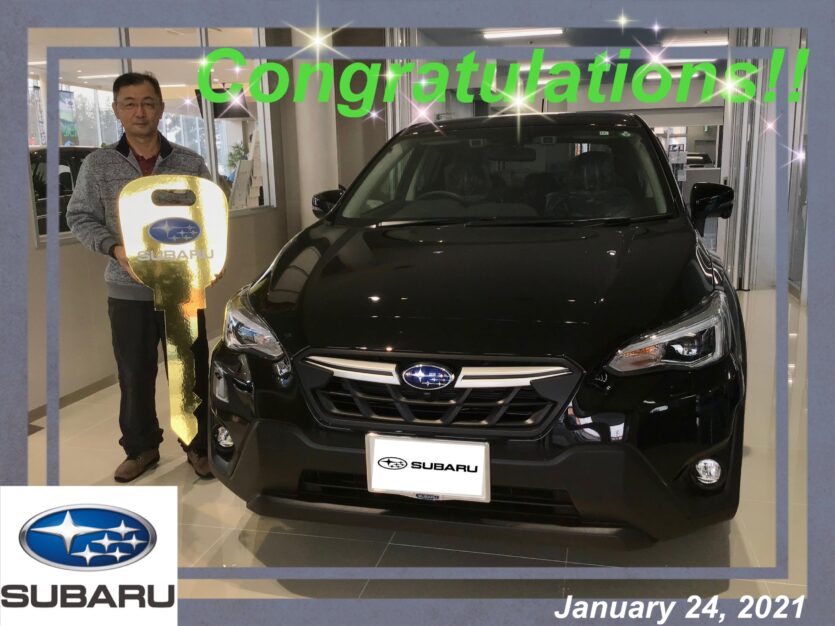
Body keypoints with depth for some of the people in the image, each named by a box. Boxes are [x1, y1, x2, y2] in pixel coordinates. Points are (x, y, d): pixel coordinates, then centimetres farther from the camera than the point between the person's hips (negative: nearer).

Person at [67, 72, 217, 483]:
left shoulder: (190, 163, 2)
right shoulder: (98, 165, 1)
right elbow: (79, 218, 5)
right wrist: (115, 248, -11)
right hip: (127, 292, 1)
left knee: (191, 373, 6)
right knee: (134, 377, 10)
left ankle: (199, 445, 23)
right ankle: (141, 447, 28)